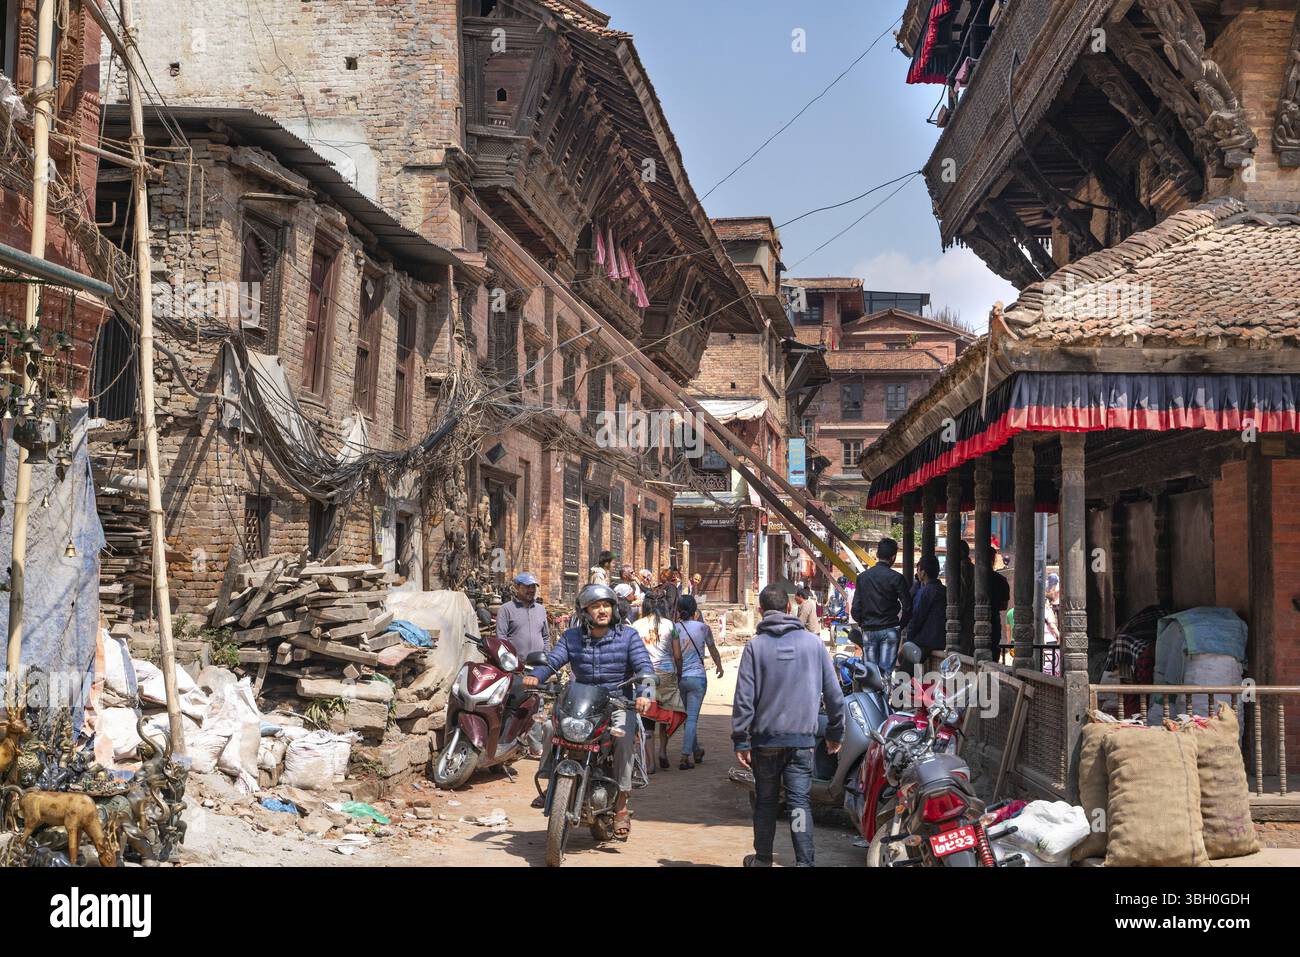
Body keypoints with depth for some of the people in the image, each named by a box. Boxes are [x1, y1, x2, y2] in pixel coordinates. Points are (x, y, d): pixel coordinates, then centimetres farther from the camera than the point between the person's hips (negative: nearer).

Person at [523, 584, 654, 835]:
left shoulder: (627, 636, 0)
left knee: (623, 734, -31)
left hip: (619, 703, -3)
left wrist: (644, 694, -29)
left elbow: (644, 666, -10)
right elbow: (552, 661, -4)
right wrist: (535, 676, -27)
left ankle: (621, 806, -23)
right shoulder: (571, 637, 8)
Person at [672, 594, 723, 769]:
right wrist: (719, 666, 30)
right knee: (692, 718, -2)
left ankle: (696, 751, 31)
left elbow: (676, 655, -8)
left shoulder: (674, 628, -3)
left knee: (687, 716, 18)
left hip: (679, 677, 2)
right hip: (697, 677, -2)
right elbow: (713, 650, 12)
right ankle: (686, 756, -11)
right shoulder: (703, 628, -3)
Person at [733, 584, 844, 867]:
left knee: (765, 800, 13)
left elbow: (744, 696, -7)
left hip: (766, 737, -1)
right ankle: (804, 862, -7)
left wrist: (740, 740, -1)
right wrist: (835, 732, 16)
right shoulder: (813, 642, 2)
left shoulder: (756, 645, -4)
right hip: (803, 738, 1)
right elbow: (833, 692, 6)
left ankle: (762, 859, 24)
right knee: (800, 801, 2)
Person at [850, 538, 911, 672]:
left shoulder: (862, 577, 5)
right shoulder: (895, 577, -7)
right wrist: (901, 625, 8)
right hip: (889, 630, -3)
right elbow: (907, 606, -7)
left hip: (868, 631, 3)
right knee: (886, 669, -5)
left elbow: (855, 608, 5)